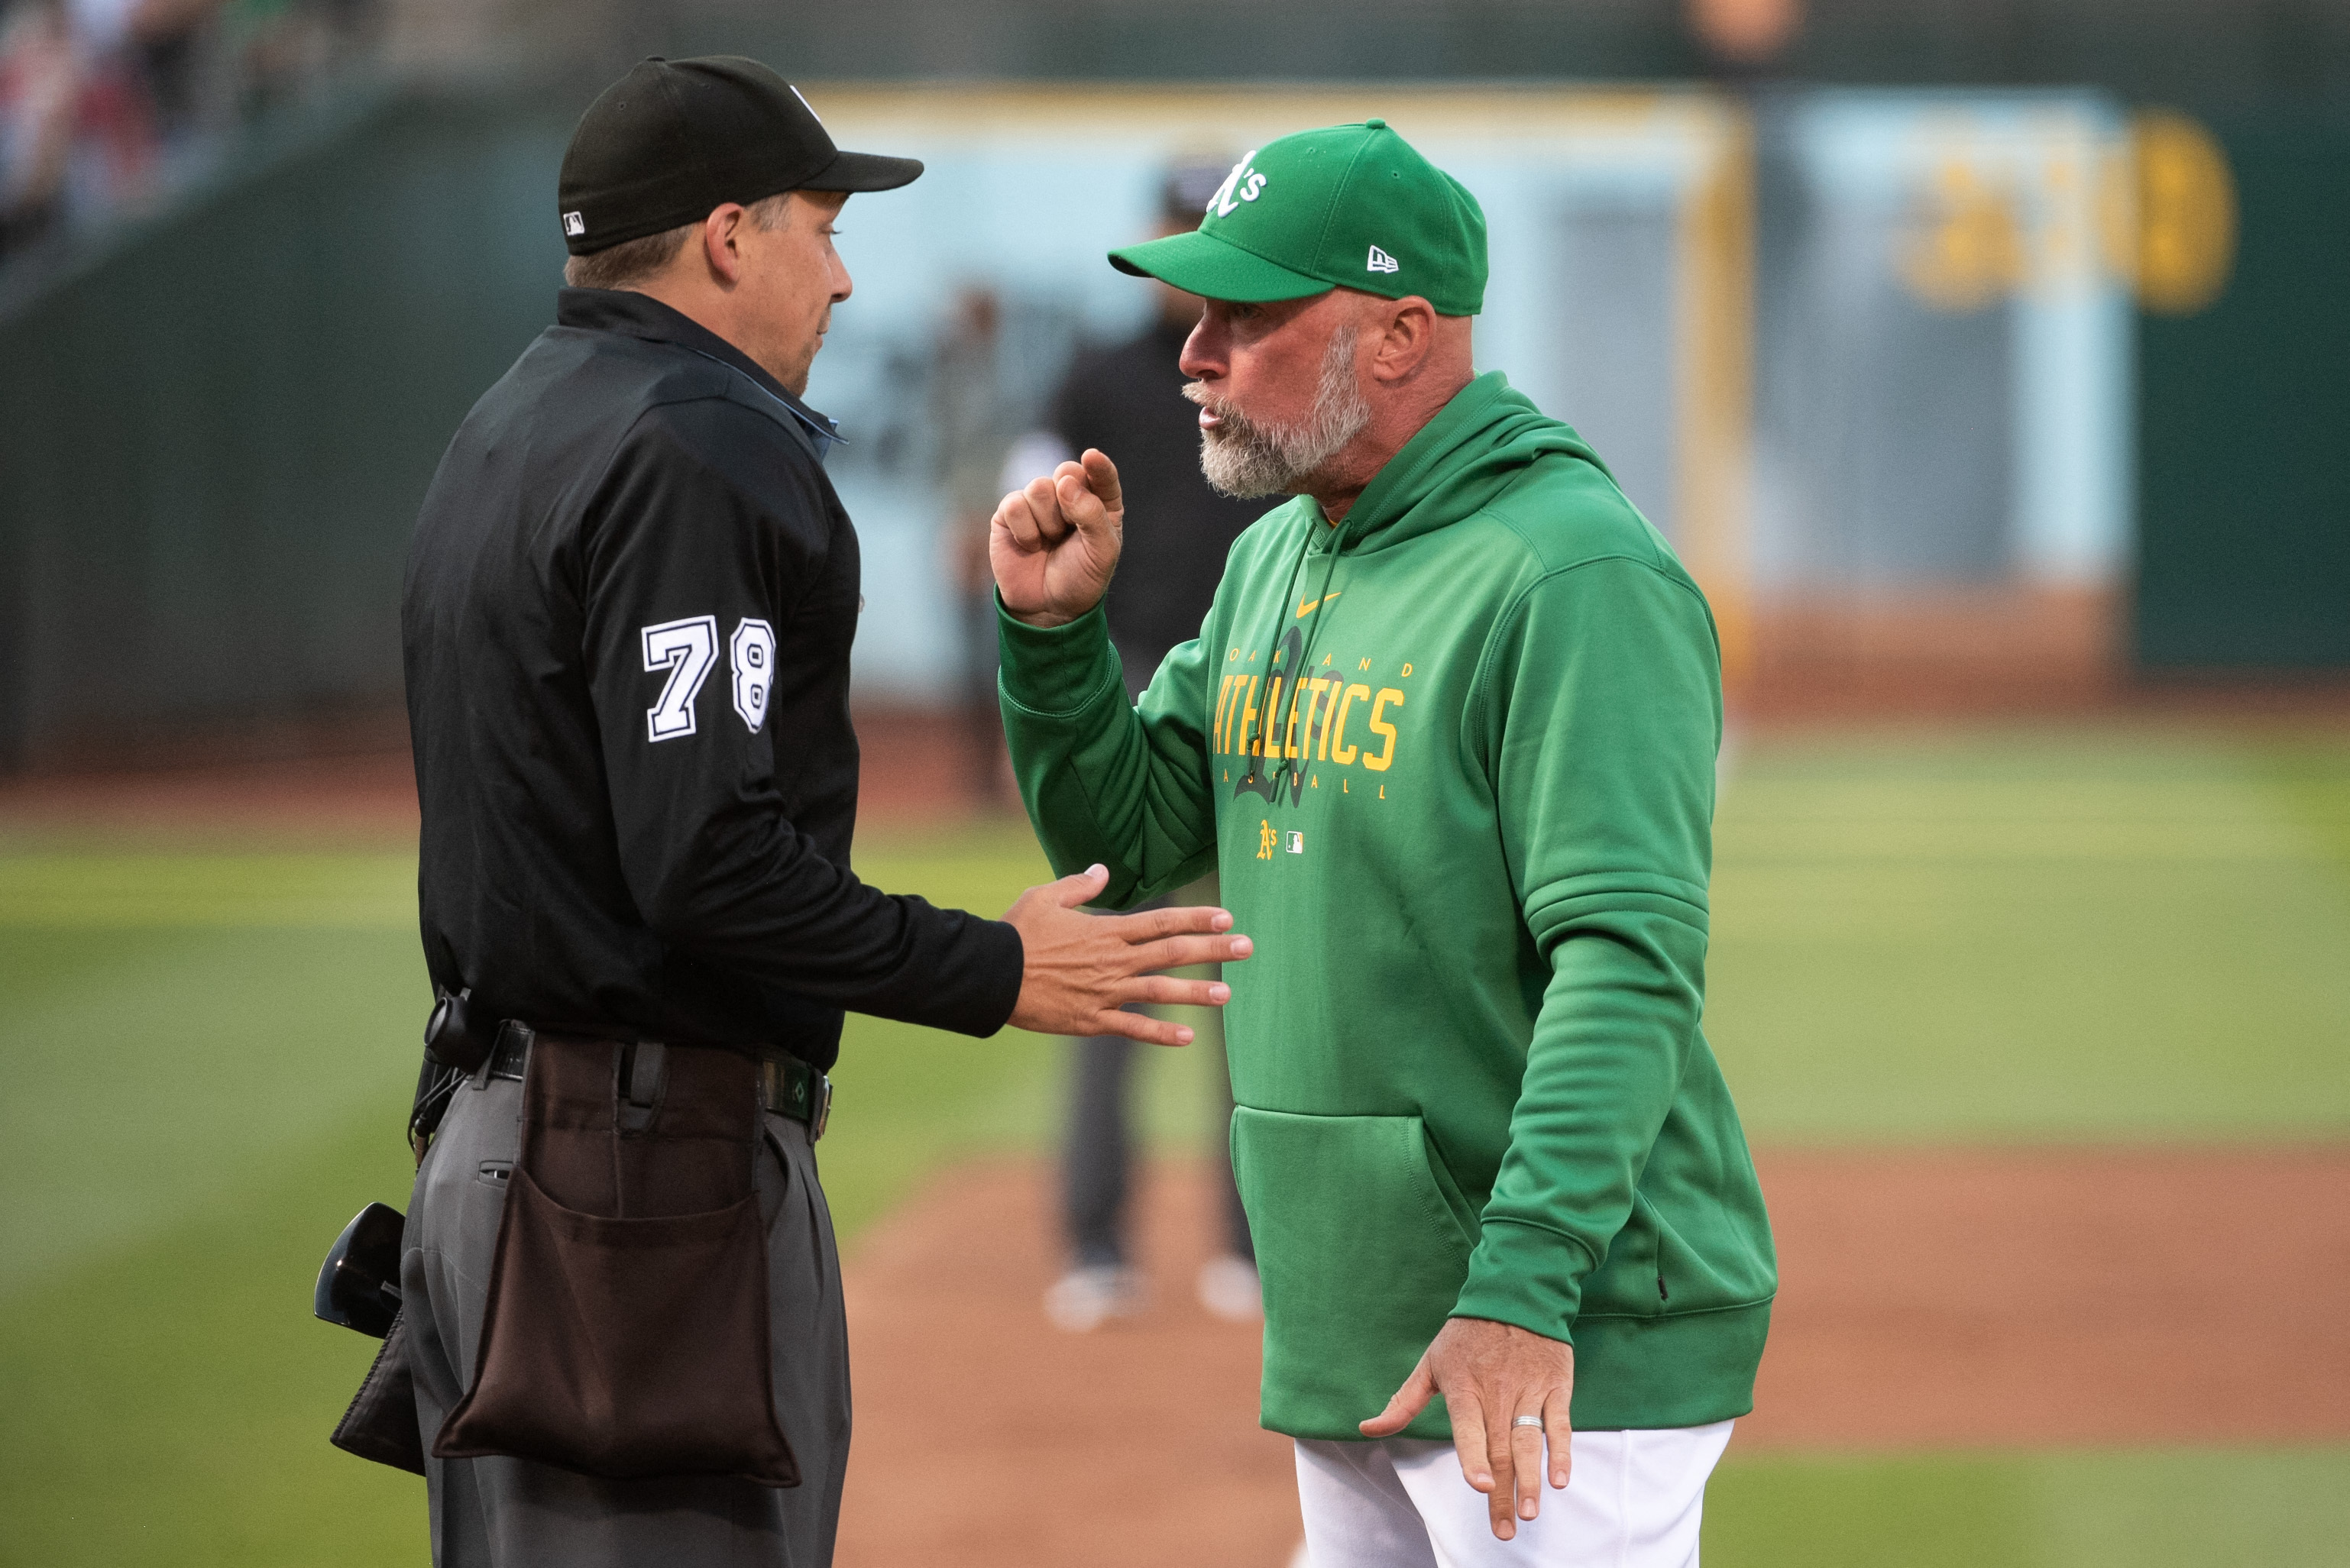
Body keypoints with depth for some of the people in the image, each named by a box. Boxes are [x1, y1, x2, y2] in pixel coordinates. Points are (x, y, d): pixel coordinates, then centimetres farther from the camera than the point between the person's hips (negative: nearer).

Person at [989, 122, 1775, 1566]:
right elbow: (1125, 842, 18)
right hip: (1348, 1342, 9)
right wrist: (1053, 629, 1)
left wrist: (1522, 1288, -32)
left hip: (1571, 1345, -9)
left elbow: (1630, 966, -23)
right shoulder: (1275, 562, 14)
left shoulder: (1577, 579, -15)